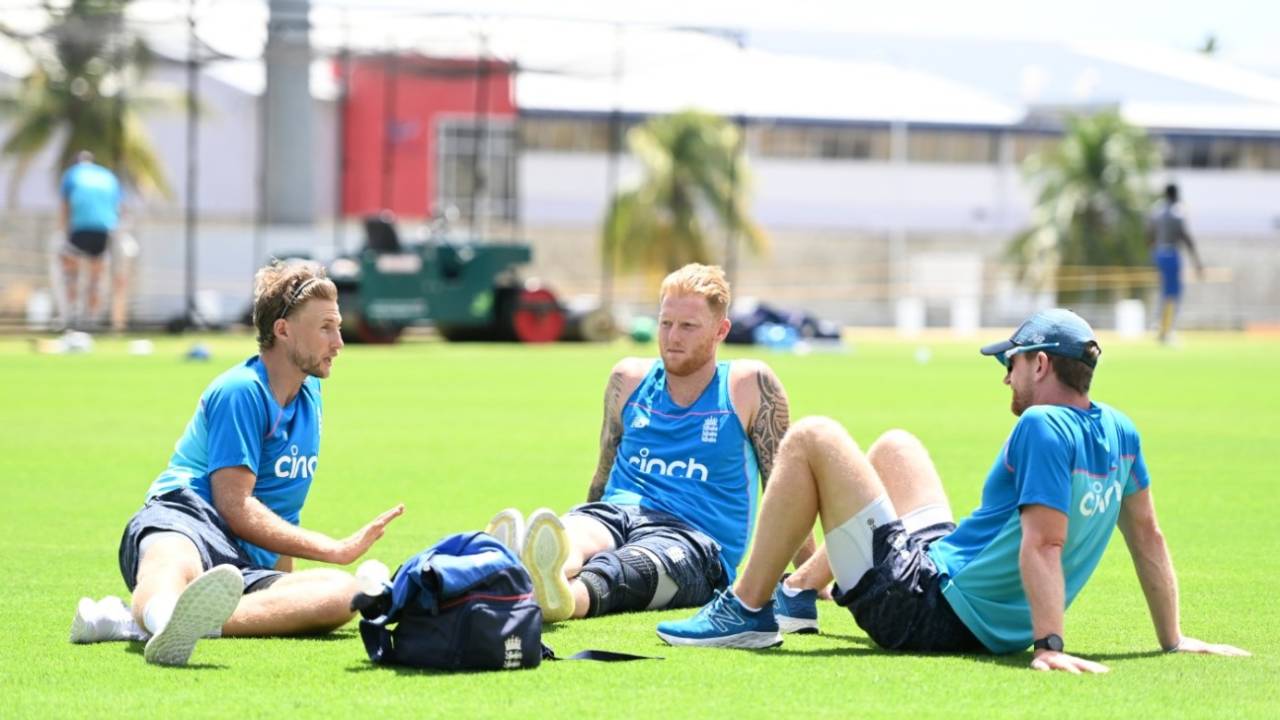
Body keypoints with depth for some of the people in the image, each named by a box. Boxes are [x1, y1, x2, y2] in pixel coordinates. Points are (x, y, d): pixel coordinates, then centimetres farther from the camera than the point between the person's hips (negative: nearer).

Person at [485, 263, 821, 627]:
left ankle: (571, 596, -77)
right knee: (573, 536, -36)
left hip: (693, 537, -4)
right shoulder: (629, 379, 17)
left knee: (634, 564, -41)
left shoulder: (748, 385, 6)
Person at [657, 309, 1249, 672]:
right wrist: (1172, 640, 12)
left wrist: (1048, 644, -37)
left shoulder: (1042, 427, -22)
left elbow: (1044, 543, -31)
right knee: (894, 446, 30)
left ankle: (747, 610, 0)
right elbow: (1145, 533, 7)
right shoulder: (1118, 432, 2)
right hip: (991, 624, 9)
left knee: (810, 439, -4)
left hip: (925, 608, -9)